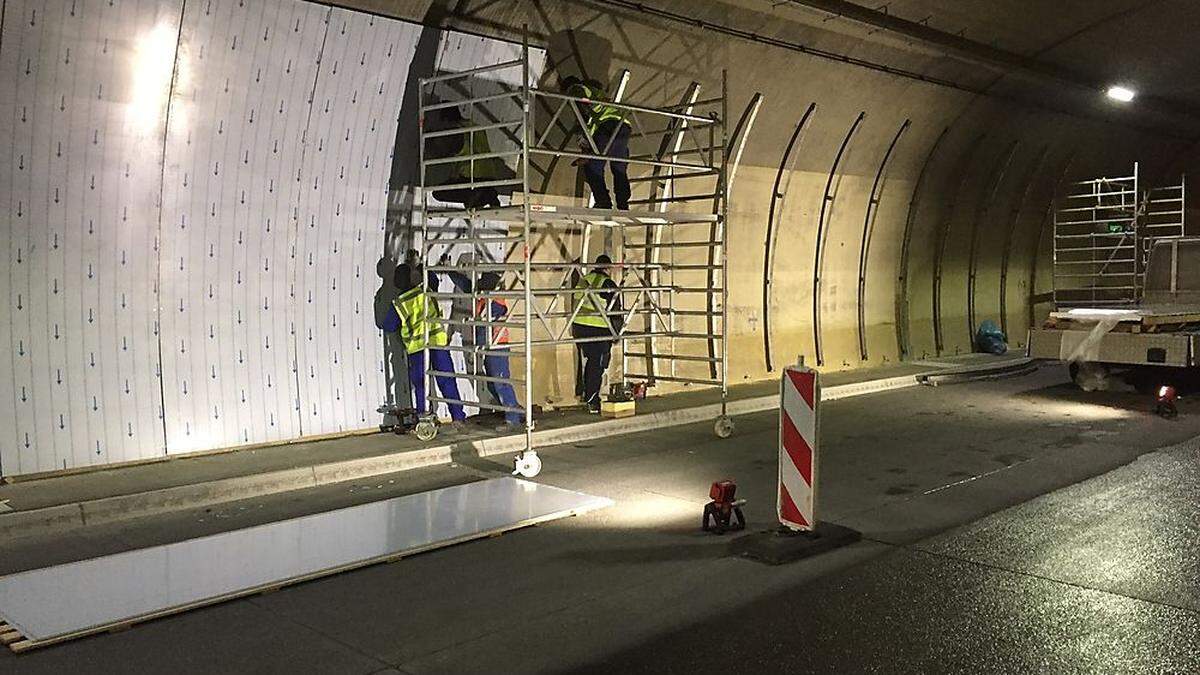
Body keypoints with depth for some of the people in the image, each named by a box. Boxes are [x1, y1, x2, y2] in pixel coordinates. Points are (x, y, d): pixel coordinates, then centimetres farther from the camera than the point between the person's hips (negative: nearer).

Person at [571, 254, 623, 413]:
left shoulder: (582, 281, 12)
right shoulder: (608, 284, -10)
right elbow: (615, 311, -10)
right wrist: (617, 332, -1)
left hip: (578, 327, 7)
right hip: (598, 330, -7)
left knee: (589, 361, 21)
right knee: (597, 365, 2)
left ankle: (587, 394, 30)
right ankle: (592, 401, 4)